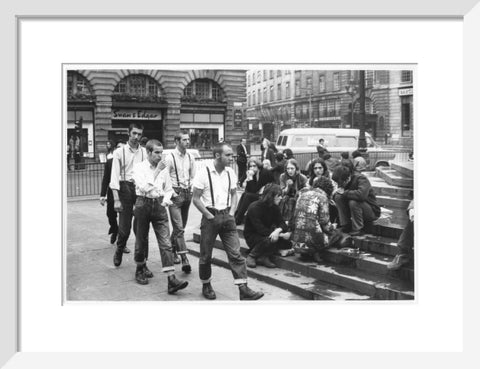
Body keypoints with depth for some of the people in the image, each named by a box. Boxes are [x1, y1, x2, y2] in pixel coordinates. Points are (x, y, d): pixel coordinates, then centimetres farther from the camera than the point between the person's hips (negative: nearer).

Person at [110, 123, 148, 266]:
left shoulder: (144, 152, 5)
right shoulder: (119, 152, 0)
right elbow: (115, 176, -4)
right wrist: (116, 199, -11)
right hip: (125, 187, -1)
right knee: (124, 226, 0)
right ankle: (119, 251, 28)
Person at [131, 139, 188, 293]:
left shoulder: (164, 168, 6)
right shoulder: (139, 167, -5)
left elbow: (168, 189, 16)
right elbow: (144, 187, -20)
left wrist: (166, 198, -4)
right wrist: (157, 171, -18)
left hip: (159, 205, 2)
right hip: (143, 204, -2)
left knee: (166, 243, -7)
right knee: (141, 240, 12)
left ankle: (172, 280, -10)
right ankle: (140, 269, 38)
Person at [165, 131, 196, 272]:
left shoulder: (190, 158, 9)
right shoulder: (170, 158, -9)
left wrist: (191, 189, 6)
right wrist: (171, 192, -12)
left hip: (187, 193, 6)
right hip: (175, 194, -6)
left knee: (180, 227, 15)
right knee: (179, 228, -10)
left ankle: (172, 250, 34)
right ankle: (184, 260, -13)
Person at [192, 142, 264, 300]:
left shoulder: (230, 172, 4)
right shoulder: (204, 173, -11)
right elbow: (196, 199, -8)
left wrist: (231, 213, 2)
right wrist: (209, 216, -12)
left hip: (227, 217, 4)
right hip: (210, 217, -3)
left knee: (236, 253, -3)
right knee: (206, 255, 9)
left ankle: (243, 289, -2)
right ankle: (206, 286, 29)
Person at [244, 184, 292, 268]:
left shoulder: (274, 207, 1)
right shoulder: (254, 207, -21)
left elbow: (281, 223, -7)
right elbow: (260, 229, -28)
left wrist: (278, 230, -35)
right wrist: (281, 234, -34)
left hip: (267, 234, 7)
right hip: (252, 235, -7)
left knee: (288, 241, -15)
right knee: (269, 240, -37)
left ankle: (264, 257, -4)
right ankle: (251, 257, -12)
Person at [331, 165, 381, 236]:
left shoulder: (362, 179, -22)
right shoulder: (343, 183, -1)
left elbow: (361, 194, -42)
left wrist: (345, 192, -29)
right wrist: (337, 192, -18)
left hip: (372, 212, -7)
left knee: (353, 202, -35)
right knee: (338, 197, -13)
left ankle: (358, 229, -18)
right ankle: (345, 225, -8)